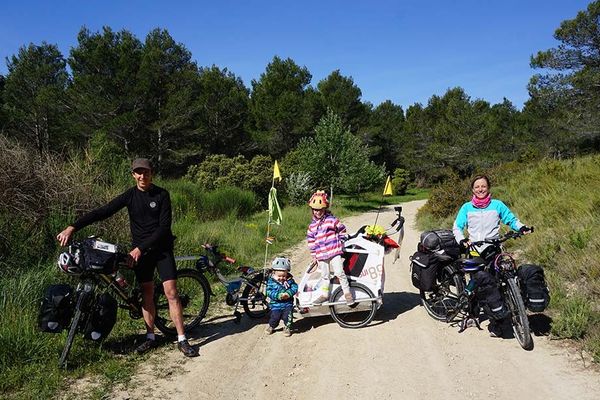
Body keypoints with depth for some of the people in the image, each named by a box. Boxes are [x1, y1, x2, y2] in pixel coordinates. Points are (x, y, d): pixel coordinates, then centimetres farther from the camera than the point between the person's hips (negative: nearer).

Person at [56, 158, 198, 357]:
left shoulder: (162, 195, -9)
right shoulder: (130, 195, -2)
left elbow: (164, 227, -14)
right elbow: (102, 212, -9)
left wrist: (140, 248, -20)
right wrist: (72, 227, -18)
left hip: (162, 248, -2)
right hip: (139, 250, 3)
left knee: (171, 292, -7)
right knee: (147, 294, 7)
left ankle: (182, 340, -1)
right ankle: (150, 337, 19)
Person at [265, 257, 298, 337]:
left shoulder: (289, 280, -3)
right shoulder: (271, 281, -10)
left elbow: (295, 287, -6)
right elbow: (269, 292, -15)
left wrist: (289, 293, -24)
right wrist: (279, 295, -28)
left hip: (288, 304, 1)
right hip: (276, 304, -1)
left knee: (288, 316, -5)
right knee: (275, 317, 6)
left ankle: (287, 328, 22)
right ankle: (271, 326, 36)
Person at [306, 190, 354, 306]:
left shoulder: (332, 220, -3)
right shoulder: (312, 225, 8)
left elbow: (342, 231, 6)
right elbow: (311, 241, 13)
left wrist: (340, 243, 4)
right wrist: (313, 255, 12)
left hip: (334, 252, -4)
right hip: (321, 255, 4)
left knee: (339, 272, -8)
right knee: (324, 275, 13)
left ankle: (347, 293, 6)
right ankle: (324, 295, 26)